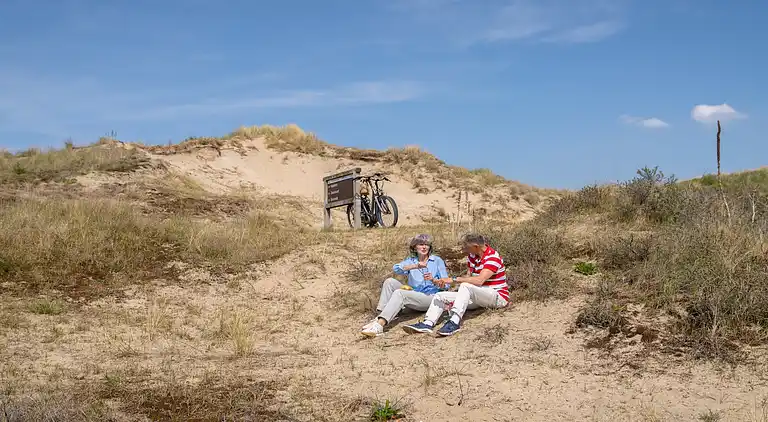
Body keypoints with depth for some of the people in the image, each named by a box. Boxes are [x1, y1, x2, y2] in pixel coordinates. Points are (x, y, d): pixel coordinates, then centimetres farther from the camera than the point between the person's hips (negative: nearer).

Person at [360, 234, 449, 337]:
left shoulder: (437, 261, 7)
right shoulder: (411, 260, 15)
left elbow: (446, 284, 1)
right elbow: (396, 268, -8)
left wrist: (433, 279, -20)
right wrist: (415, 266, -25)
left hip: (430, 297, -5)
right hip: (413, 294, 5)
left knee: (399, 293, -29)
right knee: (390, 282, -12)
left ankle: (380, 325, -47)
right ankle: (380, 316, -24)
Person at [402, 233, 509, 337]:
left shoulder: (492, 257, -19)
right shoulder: (472, 256, 8)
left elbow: (479, 281, -32)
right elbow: (468, 277, 6)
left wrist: (453, 279, -31)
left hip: (498, 296, -9)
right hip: (477, 297, 9)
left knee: (466, 286, -36)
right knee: (440, 296, -4)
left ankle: (454, 322, -46)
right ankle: (428, 324, -28)